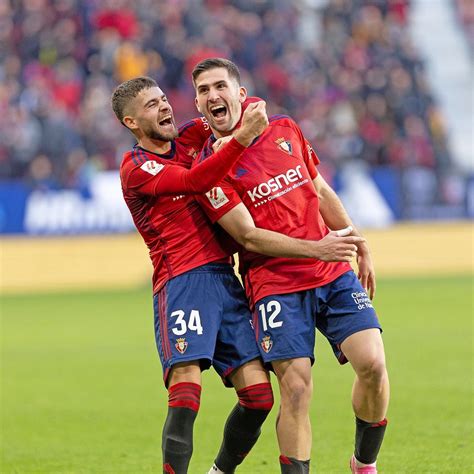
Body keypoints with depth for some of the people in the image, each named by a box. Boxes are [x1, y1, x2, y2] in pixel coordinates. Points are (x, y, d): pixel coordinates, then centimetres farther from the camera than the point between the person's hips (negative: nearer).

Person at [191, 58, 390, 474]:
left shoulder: (285, 131, 9)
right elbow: (250, 238, -11)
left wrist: (360, 247, 21)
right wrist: (315, 249, -21)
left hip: (335, 274, 4)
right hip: (275, 286, -4)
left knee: (372, 363, -11)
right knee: (296, 389, -16)